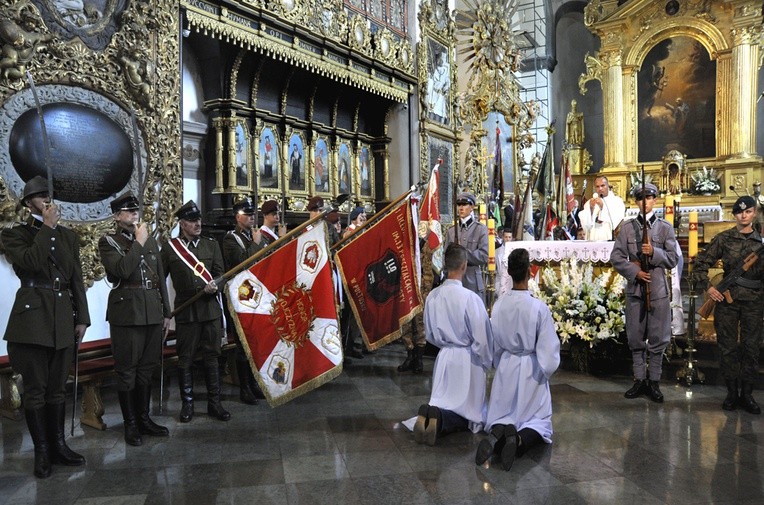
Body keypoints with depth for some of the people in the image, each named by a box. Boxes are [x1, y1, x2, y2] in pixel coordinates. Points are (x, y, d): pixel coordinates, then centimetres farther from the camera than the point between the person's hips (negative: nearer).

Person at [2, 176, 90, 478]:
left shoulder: (68, 236, 13)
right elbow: (30, 262, -20)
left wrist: (82, 317, 7)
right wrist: (47, 227, -13)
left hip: (63, 317, 4)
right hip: (32, 317, -4)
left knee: (57, 387, 12)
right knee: (35, 389, 3)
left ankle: (58, 445, 22)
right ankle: (42, 451, 14)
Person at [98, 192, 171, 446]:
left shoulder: (151, 240, 15)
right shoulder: (108, 242, 0)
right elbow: (122, 270, -19)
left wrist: (166, 313, 13)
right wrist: (138, 242, -12)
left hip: (152, 312, 5)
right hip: (126, 313, -5)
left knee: (146, 368, 13)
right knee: (127, 370, 3)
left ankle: (144, 418, 24)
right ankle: (130, 423, 16)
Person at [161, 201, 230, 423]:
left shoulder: (211, 245, 10)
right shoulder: (170, 247, 3)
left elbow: (219, 273, 7)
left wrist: (214, 285, -15)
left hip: (211, 310, 2)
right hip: (186, 311, -2)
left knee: (212, 357, 7)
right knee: (185, 360, 6)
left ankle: (214, 403, 18)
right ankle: (187, 404, 20)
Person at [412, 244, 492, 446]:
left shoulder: (432, 296, -5)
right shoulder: (470, 298, -21)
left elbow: (429, 335, 7)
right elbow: (482, 339, -15)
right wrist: (486, 361, 3)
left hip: (444, 356, 4)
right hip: (467, 359, -4)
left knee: (443, 403, 18)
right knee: (469, 413, 10)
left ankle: (430, 414, -14)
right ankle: (440, 421, -18)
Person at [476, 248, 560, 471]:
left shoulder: (499, 305, -8)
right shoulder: (539, 308, -19)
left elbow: (494, 344, 4)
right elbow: (548, 349, -13)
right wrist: (545, 371, 7)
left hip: (505, 368, 3)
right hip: (531, 369, -3)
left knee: (501, 416, 16)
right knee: (537, 419, 12)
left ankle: (497, 434, -18)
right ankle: (520, 440, -19)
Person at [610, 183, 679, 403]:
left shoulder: (665, 227, 5)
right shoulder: (628, 227, 6)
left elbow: (673, 260, 0)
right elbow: (616, 257, 1)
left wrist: (654, 252, -17)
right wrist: (635, 272, -12)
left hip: (658, 289, -1)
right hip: (635, 288, 1)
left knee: (657, 338, 3)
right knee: (636, 338, 7)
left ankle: (654, 382, 15)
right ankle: (640, 380, 18)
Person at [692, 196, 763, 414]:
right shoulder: (724, 239, 2)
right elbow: (701, 264, 2)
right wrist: (706, 287, -6)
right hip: (727, 298, -1)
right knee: (727, 347, 4)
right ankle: (731, 393, 15)